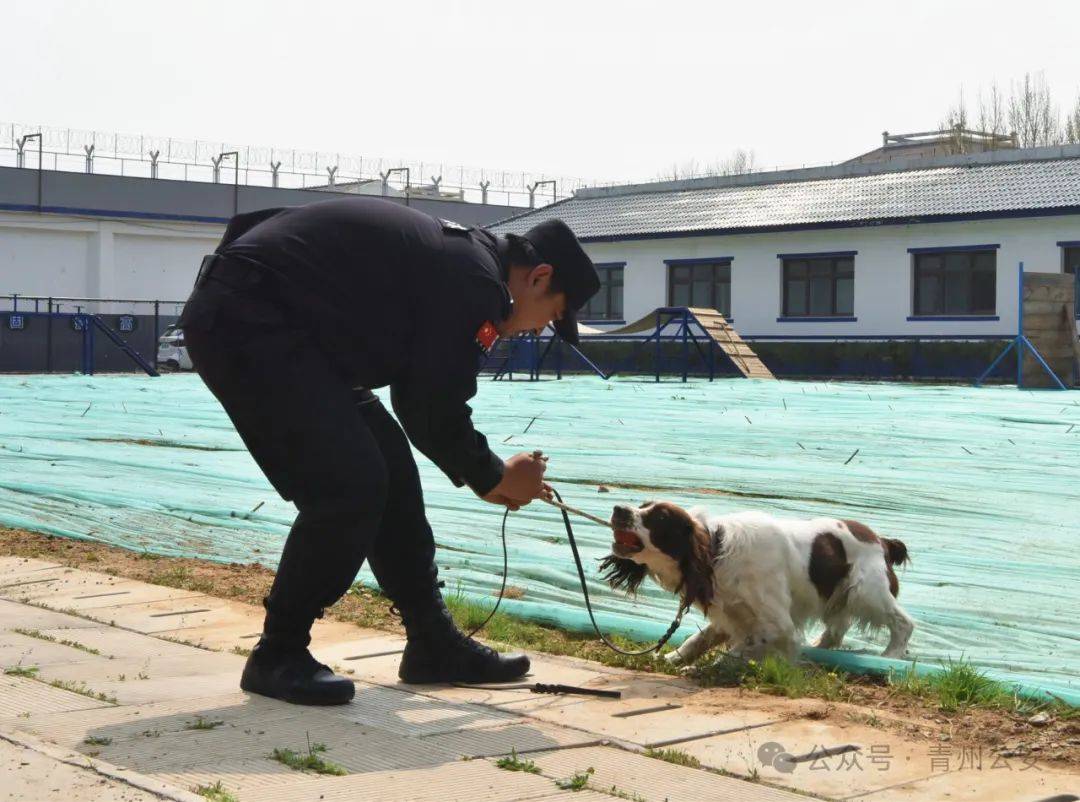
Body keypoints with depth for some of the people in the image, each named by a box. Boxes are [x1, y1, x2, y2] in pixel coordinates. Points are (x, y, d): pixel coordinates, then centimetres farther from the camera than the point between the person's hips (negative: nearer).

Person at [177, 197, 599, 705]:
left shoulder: (456, 257, 16)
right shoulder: (476, 281, -16)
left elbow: (420, 400, 22)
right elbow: (436, 411, -13)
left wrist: (482, 473, 22)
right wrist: (495, 477, 4)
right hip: (243, 321, -11)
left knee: (389, 472, 11)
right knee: (348, 486, -15)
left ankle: (434, 644, 18)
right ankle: (278, 655, 0)